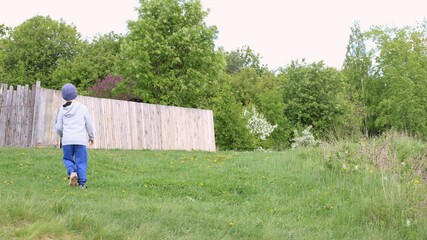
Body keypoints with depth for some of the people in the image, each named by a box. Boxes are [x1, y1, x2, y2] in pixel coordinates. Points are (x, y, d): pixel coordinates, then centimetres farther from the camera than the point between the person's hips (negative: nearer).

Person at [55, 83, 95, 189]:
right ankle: (82, 183, 0)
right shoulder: (82, 107, -2)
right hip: (80, 140, -1)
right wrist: (91, 137, 18)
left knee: (67, 158, 18)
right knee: (81, 161, 5)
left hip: (67, 140, 2)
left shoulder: (62, 110, 3)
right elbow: (89, 124, 2)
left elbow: (58, 127, 7)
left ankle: (72, 172, -9)